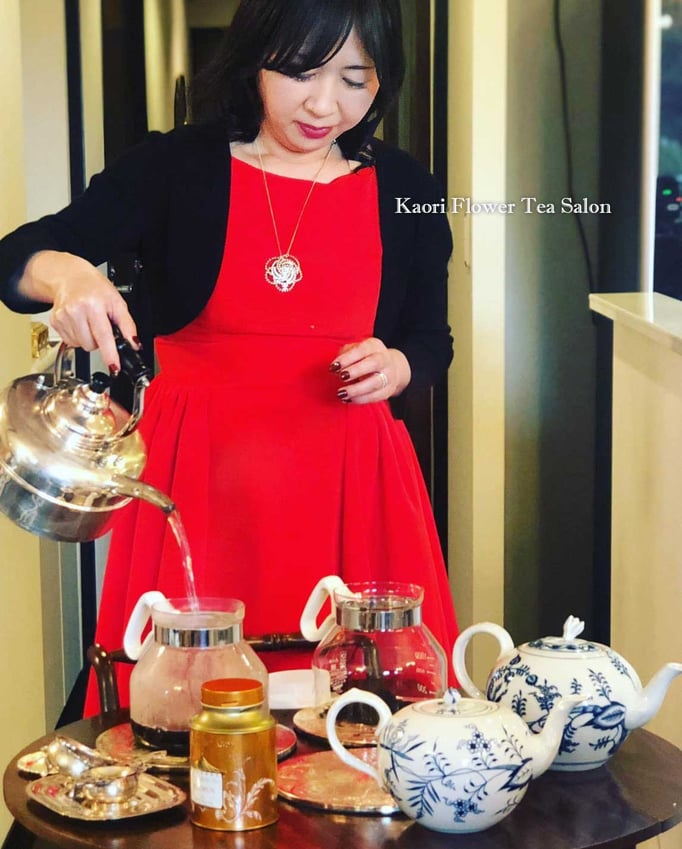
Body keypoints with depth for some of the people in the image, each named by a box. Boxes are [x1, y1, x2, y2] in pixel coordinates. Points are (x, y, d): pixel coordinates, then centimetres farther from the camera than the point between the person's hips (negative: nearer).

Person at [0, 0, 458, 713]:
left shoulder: (404, 192, 8)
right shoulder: (174, 168, 0)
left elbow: (430, 339, 18)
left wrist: (393, 368, -5)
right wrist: (65, 274, -29)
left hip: (346, 480, 2)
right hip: (200, 473, -1)